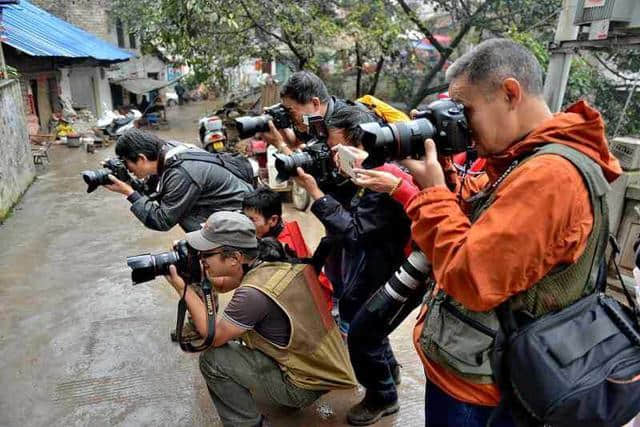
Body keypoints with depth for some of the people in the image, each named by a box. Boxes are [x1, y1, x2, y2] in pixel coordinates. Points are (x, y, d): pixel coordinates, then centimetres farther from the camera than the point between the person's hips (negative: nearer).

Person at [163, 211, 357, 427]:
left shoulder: (253, 293, -29)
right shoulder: (279, 258, -5)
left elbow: (214, 336, -12)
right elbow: (224, 285, 12)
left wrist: (183, 289, -9)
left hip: (308, 385, -8)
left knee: (212, 360, -9)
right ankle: (290, 397, 27)